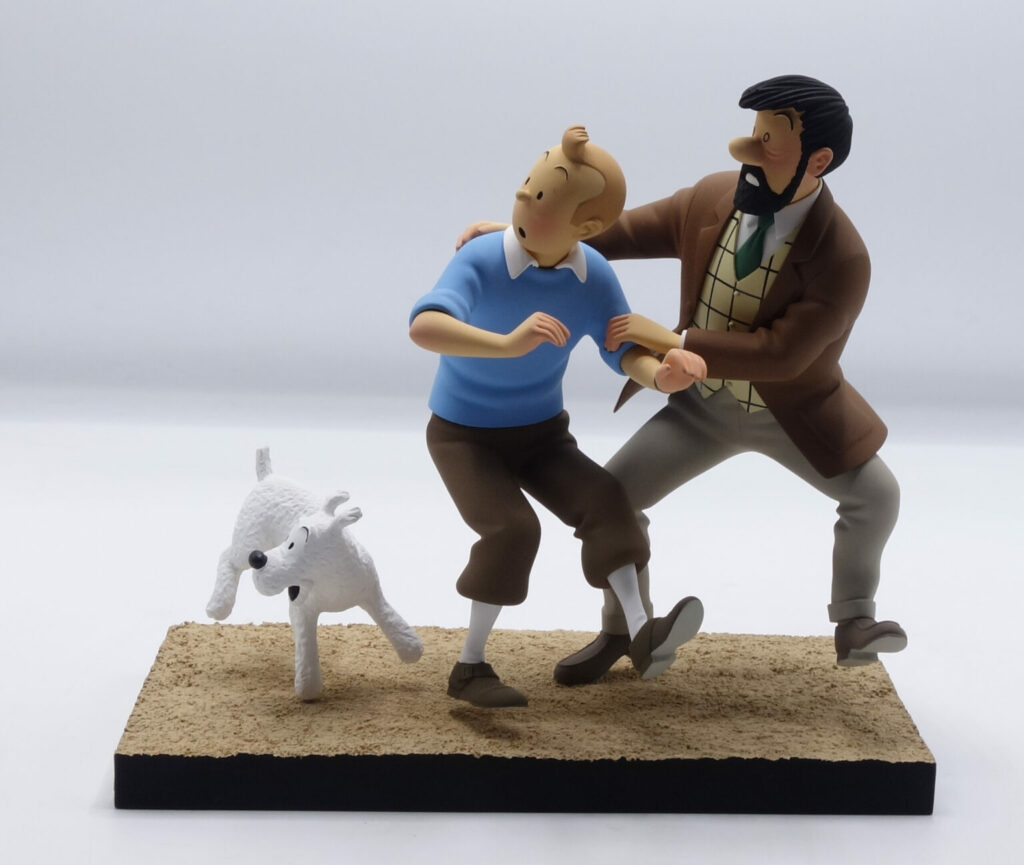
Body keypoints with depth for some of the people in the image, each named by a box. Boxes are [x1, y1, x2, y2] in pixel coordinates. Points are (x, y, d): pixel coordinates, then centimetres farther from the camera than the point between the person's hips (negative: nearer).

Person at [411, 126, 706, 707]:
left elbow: (626, 350, -15)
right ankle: (471, 665, -11)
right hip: (464, 436, -4)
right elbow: (424, 327, -46)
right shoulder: (481, 261, -29)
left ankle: (640, 635, -23)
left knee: (605, 500, -19)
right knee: (513, 528, -25)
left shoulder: (593, 276, -15)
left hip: (543, 435, 4)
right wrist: (507, 343, -63)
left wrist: (661, 375, -40)